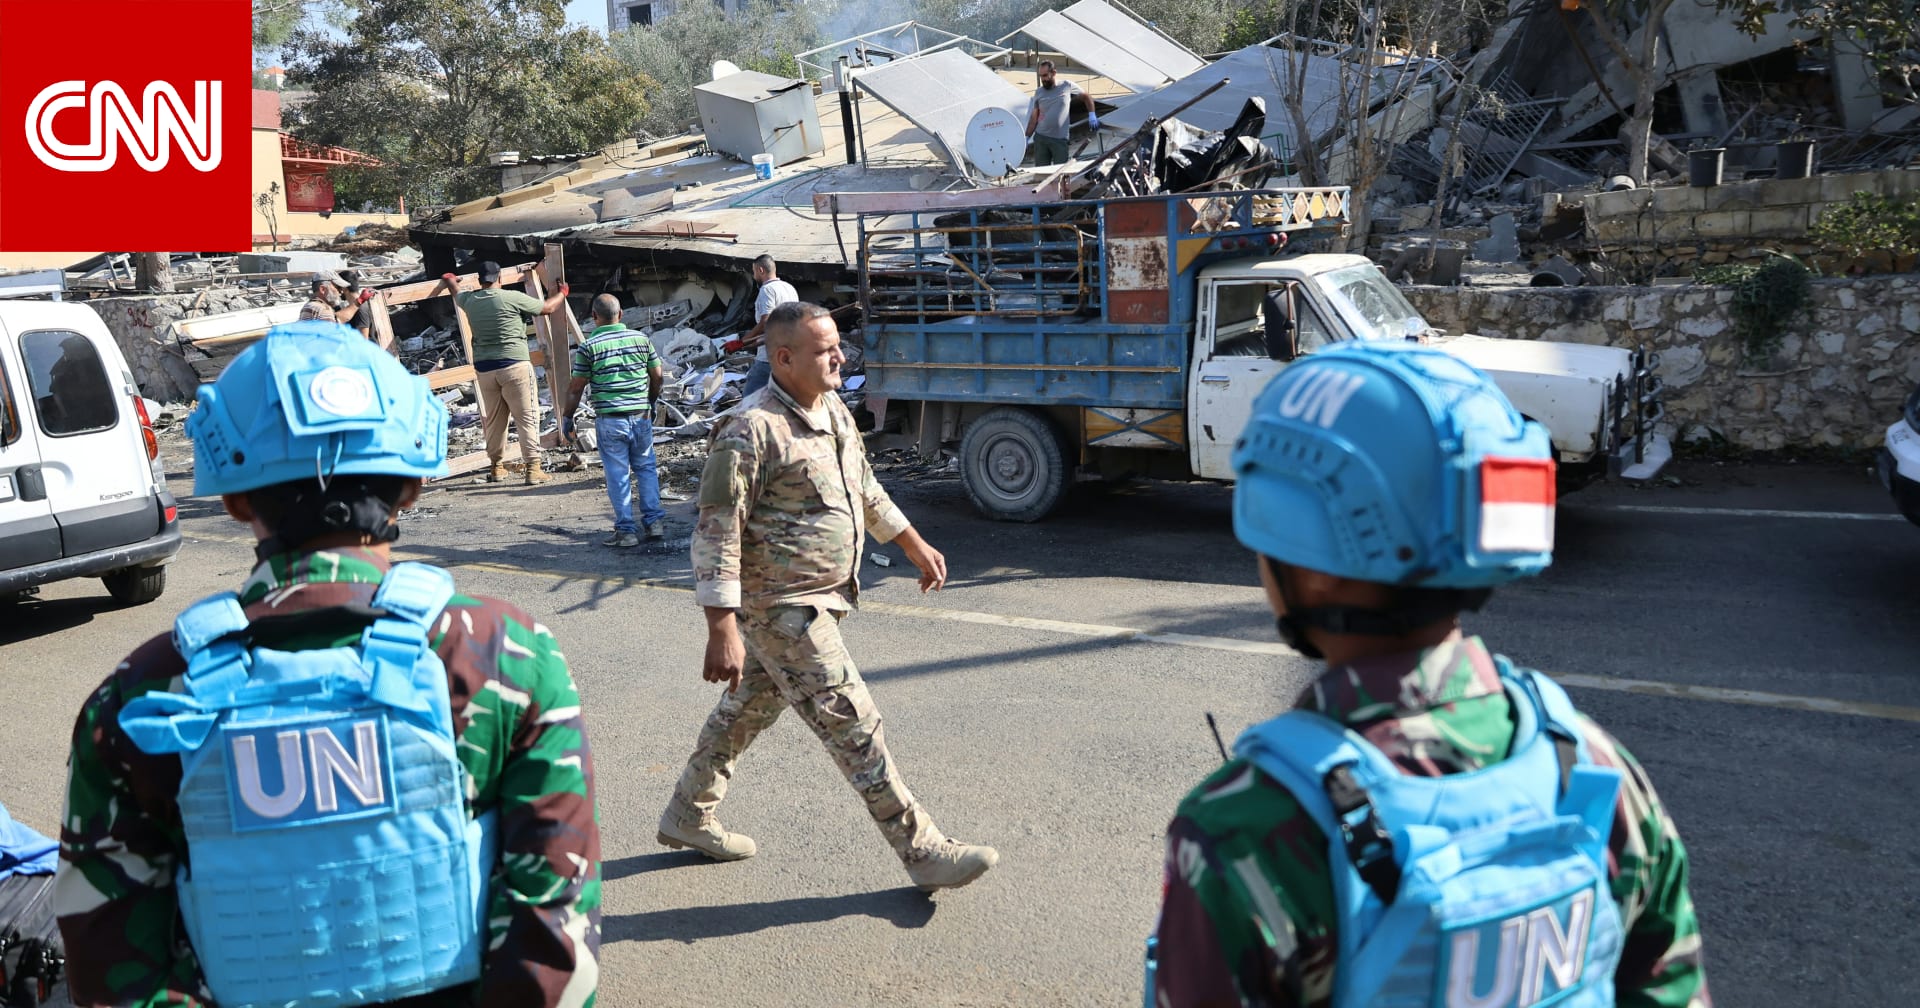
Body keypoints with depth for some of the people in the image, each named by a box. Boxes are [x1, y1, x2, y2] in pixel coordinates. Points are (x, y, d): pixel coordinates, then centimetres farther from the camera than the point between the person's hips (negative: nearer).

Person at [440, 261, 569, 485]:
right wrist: (561, 293, 25)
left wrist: (449, 280, 58)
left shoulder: (469, 301, 9)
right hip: (514, 365, -5)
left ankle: (496, 466, 24)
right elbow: (548, 308, 4)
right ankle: (533, 468, -5)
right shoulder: (512, 298, -7)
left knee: (494, 419, 16)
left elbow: (456, 293, 34)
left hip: (483, 368, 5)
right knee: (527, 418, -1)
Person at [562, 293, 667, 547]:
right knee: (646, 468, 15)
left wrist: (567, 417, 9)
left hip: (609, 419, -3)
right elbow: (657, 377, 10)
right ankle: (654, 521, 13)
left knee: (618, 474, 3)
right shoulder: (641, 339, 4)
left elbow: (576, 388, -3)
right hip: (641, 415, 3)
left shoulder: (588, 346, -6)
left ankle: (626, 530, 7)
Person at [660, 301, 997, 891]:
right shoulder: (751, 431, -21)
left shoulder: (834, 411, 7)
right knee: (854, 727, -4)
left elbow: (864, 488, 23)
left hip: (820, 598, 9)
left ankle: (688, 818, 39)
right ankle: (923, 853, 5)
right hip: (782, 609, -9)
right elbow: (716, 534, -22)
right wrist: (722, 630, -25)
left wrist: (914, 545, 25)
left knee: (747, 710, 21)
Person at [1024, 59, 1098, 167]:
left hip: (1060, 139, -2)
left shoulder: (1067, 86, 1)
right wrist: (1027, 137, 5)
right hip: (1040, 138, 2)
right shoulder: (1038, 92, 7)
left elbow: (1087, 97, 12)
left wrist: (1092, 115, 3)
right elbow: (1034, 117, 9)